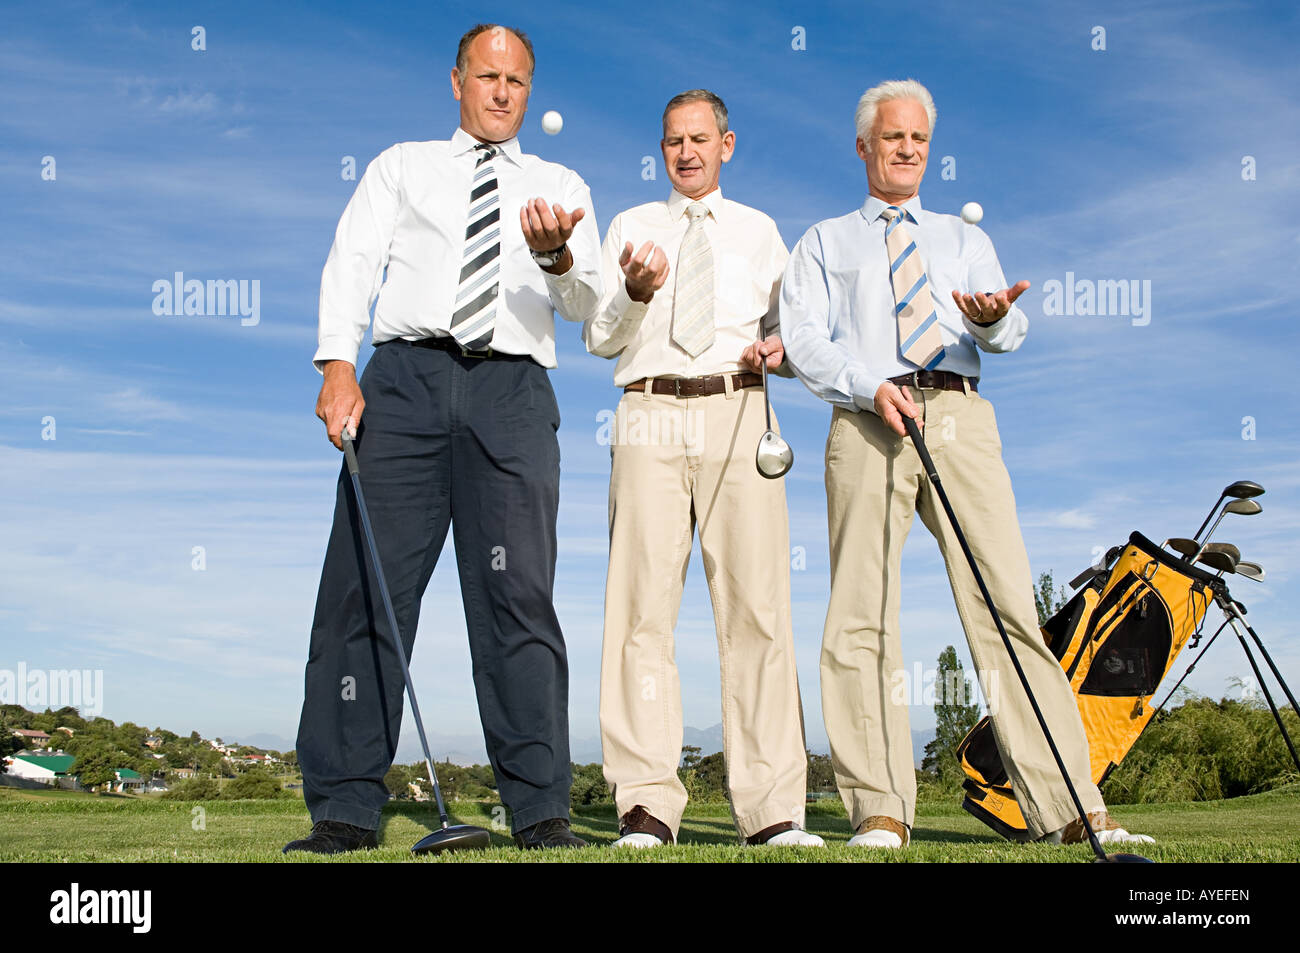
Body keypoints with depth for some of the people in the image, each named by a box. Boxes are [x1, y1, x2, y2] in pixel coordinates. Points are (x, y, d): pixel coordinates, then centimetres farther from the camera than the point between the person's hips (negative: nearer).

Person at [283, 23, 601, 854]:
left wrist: (557, 257, -17)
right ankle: (346, 808, -1)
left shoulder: (562, 186, 21)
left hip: (512, 389, 0)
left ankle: (541, 811, -5)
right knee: (367, 585, -6)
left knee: (518, 594, -8)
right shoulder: (401, 167, 22)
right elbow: (352, 262, 8)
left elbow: (585, 304, 6)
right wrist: (338, 364, -9)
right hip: (406, 376, 0)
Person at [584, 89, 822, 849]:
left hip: (737, 415, 0)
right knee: (643, 605, -7)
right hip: (651, 419, 0)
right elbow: (600, 339, 10)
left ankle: (773, 810, -5)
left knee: (757, 606, -7)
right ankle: (648, 807, -4)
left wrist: (778, 347, -2)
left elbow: (790, 331, 21)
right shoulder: (631, 227, 19)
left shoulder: (759, 231, 21)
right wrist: (635, 294, -9)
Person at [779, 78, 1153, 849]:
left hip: (961, 418, 1)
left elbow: (1010, 331, 11)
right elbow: (804, 339, 7)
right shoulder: (824, 244, 22)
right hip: (868, 421, -1)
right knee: (861, 616, -8)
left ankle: (1067, 810, -10)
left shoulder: (964, 238, 27)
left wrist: (993, 317, -14)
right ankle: (881, 812, -5)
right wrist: (870, 384, -11)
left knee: (1009, 604, -9)